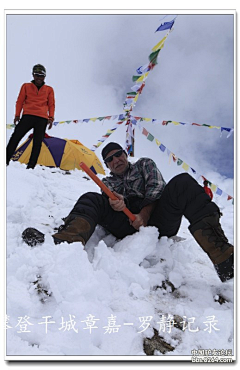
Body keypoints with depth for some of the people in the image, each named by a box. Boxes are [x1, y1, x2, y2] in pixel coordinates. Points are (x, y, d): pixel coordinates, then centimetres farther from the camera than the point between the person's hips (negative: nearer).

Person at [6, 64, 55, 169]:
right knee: (16, 137, -13)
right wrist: (17, 115, 4)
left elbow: (51, 105, 17)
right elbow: (20, 101, 14)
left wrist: (51, 118, 4)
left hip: (42, 119, 1)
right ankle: (5, 160, -13)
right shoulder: (26, 86, 17)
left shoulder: (49, 89, 18)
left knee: (37, 143, -5)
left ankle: (31, 166, -5)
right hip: (28, 116, -1)